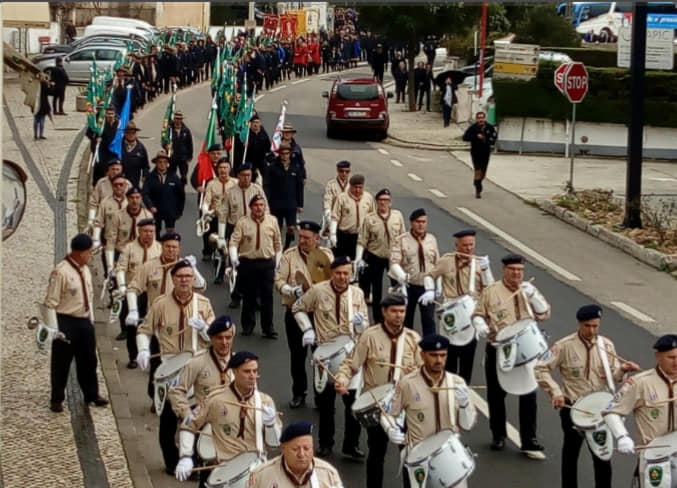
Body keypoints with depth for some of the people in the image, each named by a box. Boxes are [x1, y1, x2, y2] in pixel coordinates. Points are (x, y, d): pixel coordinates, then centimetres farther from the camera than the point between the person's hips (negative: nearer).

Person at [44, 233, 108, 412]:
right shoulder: (61, 272, -19)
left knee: (88, 360, 18)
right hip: (66, 323, -7)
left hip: (84, 321, 7)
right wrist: (54, 329, -19)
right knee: (61, 363, 4)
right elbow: (51, 303, -18)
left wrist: (91, 320, 15)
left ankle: (91, 394, 33)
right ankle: (57, 399, 18)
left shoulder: (85, 270, 6)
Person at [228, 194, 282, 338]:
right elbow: (234, 242, -7)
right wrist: (233, 257, -22)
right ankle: (248, 325, 22)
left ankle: (268, 328, 5)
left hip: (267, 263, 1)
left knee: (267, 295, -1)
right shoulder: (242, 223, -3)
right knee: (249, 295, 8)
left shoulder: (272, 221, 3)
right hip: (247, 262, -1)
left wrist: (277, 260, 10)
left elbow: (277, 242, 11)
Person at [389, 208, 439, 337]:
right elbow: (394, 262, -15)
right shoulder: (401, 240, -6)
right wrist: (401, 276, -34)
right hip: (408, 286, -1)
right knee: (406, 319, 11)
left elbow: (437, 263, 12)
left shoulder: (432, 239, 5)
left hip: (428, 286, 1)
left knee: (429, 320, -2)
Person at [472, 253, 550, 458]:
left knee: (528, 396, -3)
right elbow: (478, 314, 4)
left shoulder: (529, 290, 8)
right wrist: (480, 324, -17)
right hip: (498, 351, -1)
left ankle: (529, 441, 3)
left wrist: (532, 294, -14)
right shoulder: (491, 291, 0)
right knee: (496, 395, 9)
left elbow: (544, 314, -1)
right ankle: (498, 436, 27)